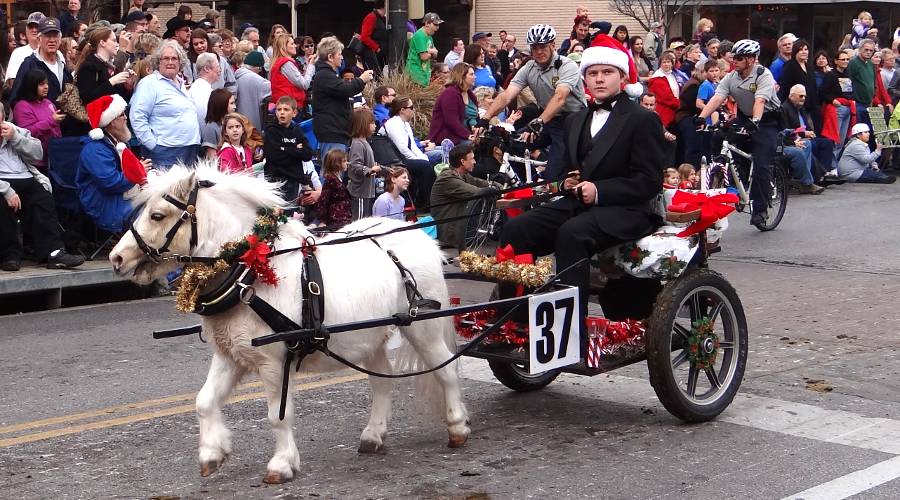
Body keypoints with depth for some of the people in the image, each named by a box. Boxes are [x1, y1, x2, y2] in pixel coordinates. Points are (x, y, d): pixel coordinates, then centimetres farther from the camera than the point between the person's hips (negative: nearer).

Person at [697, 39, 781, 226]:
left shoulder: (764, 75, -16)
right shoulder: (731, 77, -1)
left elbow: (760, 101, -32)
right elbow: (717, 98, -14)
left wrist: (755, 121, -49)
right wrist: (702, 117, -31)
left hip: (766, 121, -6)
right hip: (744, 118, 6)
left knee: (761, 165, -11)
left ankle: (760, 209, -4)